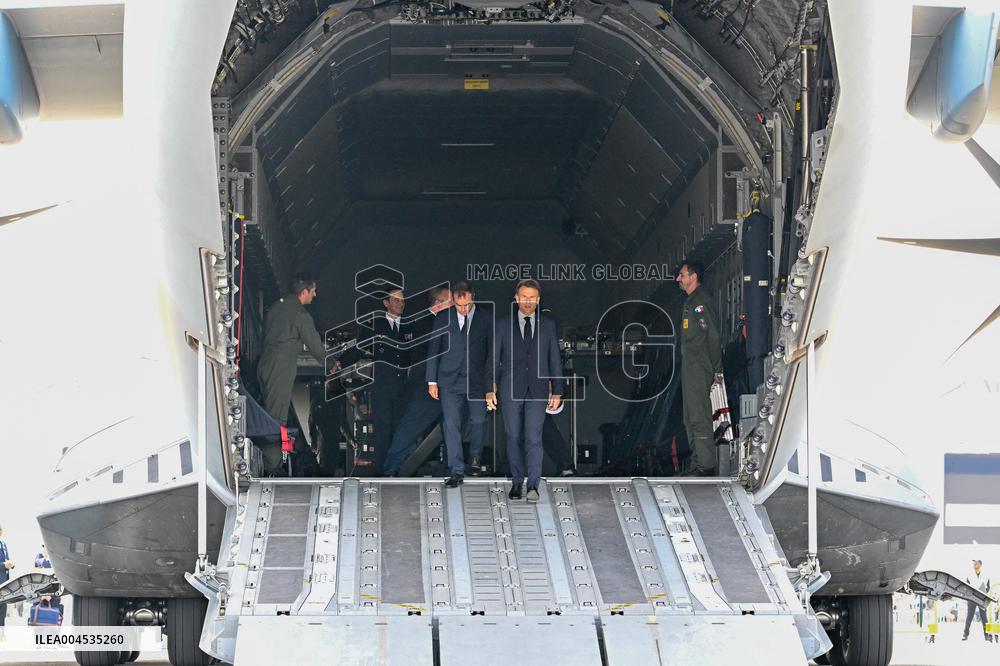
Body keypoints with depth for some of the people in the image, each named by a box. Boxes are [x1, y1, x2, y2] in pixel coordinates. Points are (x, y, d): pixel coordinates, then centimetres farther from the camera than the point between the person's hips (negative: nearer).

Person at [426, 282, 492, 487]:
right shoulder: (443, 319, 2)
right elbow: (433, 350, 5)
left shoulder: (486, 319, 1)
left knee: (478, 421, 7)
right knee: (451, 425, -5)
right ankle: (456, 472, -3)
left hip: (477, 380, 0)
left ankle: (475, 455, 36)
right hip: (450, 381, 0)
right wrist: (432, 381, 2)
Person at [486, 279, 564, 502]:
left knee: (534, 438, -11)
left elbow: (554, 359, 8)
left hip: (537, 390, -1)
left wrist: (557, 391, 4)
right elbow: (493, 358, 5)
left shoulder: (548, 325, 7)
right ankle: (517, 482, 17)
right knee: (514, 437, 6)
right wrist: (490, 389, -2)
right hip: (511, 389, 1)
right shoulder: (503, 325, 5)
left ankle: (533, 486, -13)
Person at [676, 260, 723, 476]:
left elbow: (713, 336, -17)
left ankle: (707, 466, -13)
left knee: (699, 418, -12)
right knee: (691, 419, 13)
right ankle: (699, 463, 18)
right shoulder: (691, 302, 20)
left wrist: (716, 368, -18)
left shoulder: (701, 302, -12)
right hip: (690, 369, 11)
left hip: (700, 369, -11)